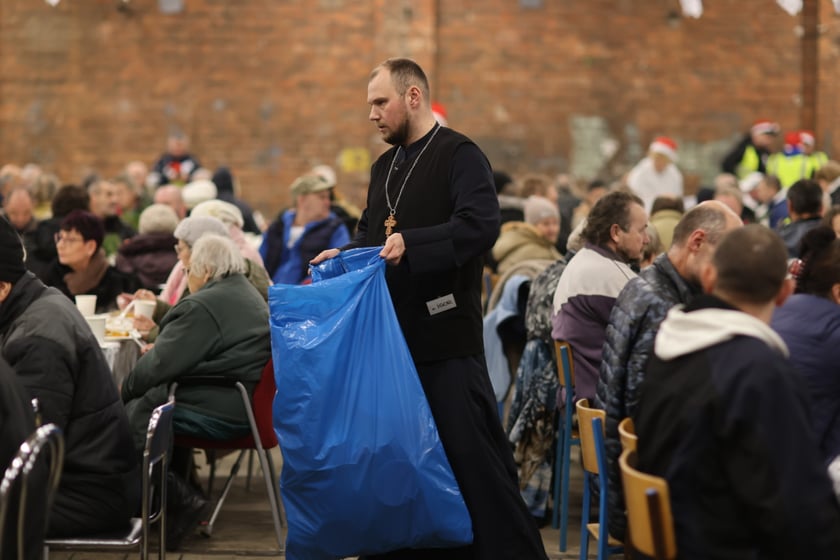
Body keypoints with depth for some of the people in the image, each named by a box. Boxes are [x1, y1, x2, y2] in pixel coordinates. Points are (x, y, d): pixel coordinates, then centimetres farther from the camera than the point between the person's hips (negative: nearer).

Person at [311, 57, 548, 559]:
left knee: (472, 452, -6)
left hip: (446, 335, -8)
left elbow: (481, 226, -22)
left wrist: (411, 245, -31)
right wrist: (346, 254, 7)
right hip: (394, 334, 8)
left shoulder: (459, 155, -8)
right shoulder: (385, 166, 18)